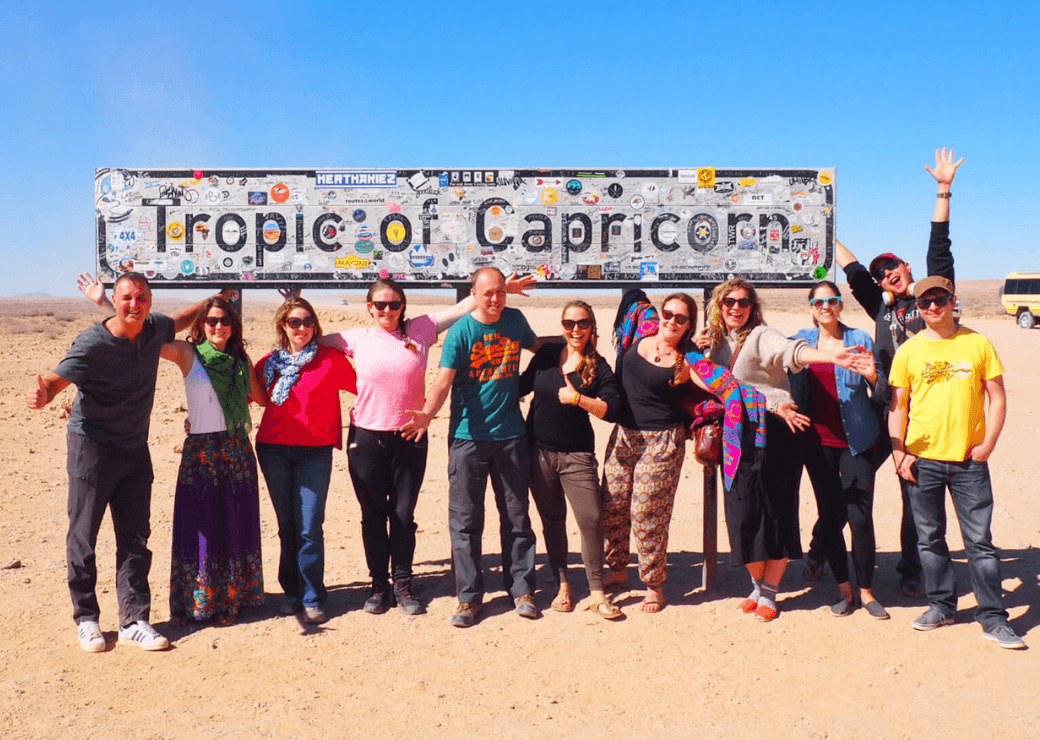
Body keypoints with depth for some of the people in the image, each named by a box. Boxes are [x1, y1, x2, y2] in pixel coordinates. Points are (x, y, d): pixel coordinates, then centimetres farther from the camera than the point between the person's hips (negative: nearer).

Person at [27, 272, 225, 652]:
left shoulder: (154, 329, 1)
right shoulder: (92, 343, -16)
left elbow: (177, 321, 24)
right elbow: (57, 378, -26)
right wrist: (43, 392, -48)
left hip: (135, 450, 5)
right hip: (92, 449, -5)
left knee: (135, 539, 5)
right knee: (83, 537, 2)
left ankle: (134, 621, 12)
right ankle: (86, 620, 17)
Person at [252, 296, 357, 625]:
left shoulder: (331, 359, -2)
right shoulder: (269, 363, 8)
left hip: (315, 451, -3)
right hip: (273, 449, 3)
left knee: (310, 528, -6)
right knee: (287, 525, 11)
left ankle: (313, 599, 5)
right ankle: (292, 592, 23)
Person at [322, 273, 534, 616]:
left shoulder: (420, 329, 3)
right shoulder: (356, 339, 3)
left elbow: (460, 308, 5)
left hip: (410, 437, 0)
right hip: (367, 438, 0)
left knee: (403, 514, 7)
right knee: (373, 514, 9)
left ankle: (403, 585, 19)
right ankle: (379, 586, 21)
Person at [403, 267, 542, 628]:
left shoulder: (515, 320, 5)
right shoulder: (460, 331, -7)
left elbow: (537, 345, 28)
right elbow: (444, 381, -16)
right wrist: (426, 414, -32)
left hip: (510, 435, 3)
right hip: (468, 436, -3)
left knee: (516, 516, 10)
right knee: (465, 519, 2)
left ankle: (522, 589, 23)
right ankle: (469, 597, 13)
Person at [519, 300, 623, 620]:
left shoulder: (598, 366, -3)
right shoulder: (547, 354, 3)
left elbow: (612, 410, -13)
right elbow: (522, 386, 17)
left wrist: (577, 398, -21)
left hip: (577, 454, -2)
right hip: (539, 450, 2)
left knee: (591, 519, -8)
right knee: (552, 520, 11)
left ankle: (596, 593, 5)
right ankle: (562, 585, 24)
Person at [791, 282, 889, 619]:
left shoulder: (860, 339, 1)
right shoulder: (801, 340, 7)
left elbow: (880, 390, 0)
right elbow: (786, 380, 12)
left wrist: (871, 375, -21)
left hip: (856, 440, -2)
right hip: (817, 440, 2)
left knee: (860, 517, -5)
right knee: (829, 516, 7)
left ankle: (866, 591, 9)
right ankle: (844, 590, 19)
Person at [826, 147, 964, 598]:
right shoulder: (881, 307, 10)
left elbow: (939, 247, -2)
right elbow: (851, 268, 14)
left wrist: (944, 190, -6)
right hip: (883, 409, 2)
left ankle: (910, 572, 18)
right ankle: (820, 552, 18)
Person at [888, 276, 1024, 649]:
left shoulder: (978, 344, 2)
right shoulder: (909, 351, 3)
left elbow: (997, 398, 5)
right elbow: (898, 406, 6)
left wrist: (988, 443, -5)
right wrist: (898, 452, -2)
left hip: (969, 460, -1)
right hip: (923, 460, 1)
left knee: (980, 539, 1)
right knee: (930, 537, 9)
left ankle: (993, 618, 11)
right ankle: (941, 605, 24)